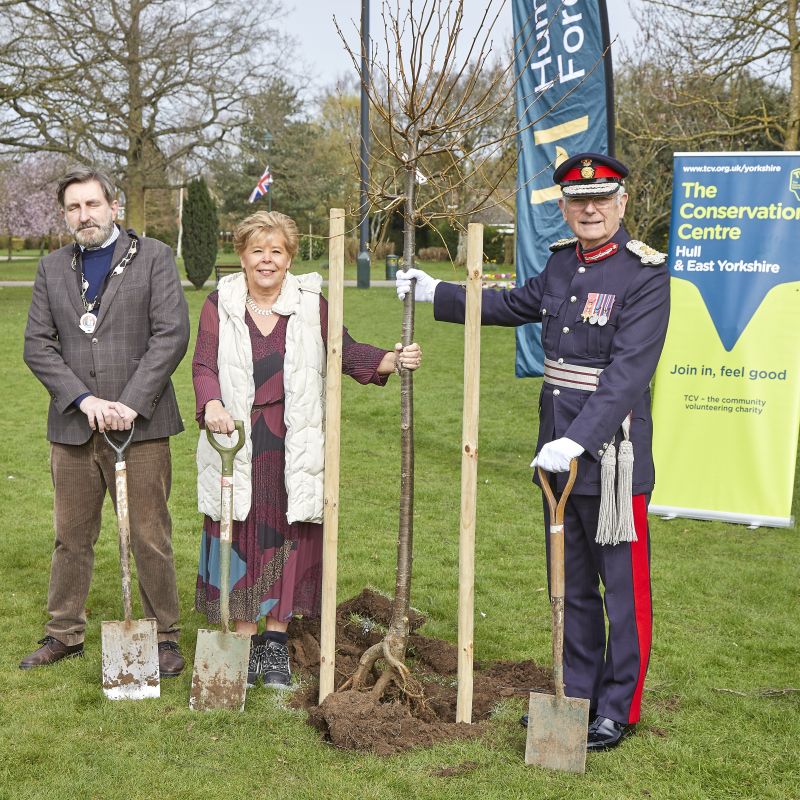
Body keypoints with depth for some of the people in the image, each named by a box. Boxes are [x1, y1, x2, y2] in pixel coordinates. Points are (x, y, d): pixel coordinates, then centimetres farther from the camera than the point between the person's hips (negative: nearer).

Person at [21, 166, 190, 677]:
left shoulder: (153, 257, 2)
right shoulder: (53, 268, 12)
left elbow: (172, 334, -7)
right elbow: (38, 345, 5)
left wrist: (130, 404, -15)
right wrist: (84, 399, -10)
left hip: (140, 424, -3)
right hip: (73, 426, 3)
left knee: (150, 538, 2)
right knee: (72, 538, 11)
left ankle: (166, 636, 14)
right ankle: (65, 634, 24)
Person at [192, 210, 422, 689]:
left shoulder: (311, 304, 5)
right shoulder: (220, 306, 4)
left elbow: (345, 353, 2)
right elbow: (204, 364, -5)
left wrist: (395, 360, -16)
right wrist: (212, 406, -25)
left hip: (295, 448, 1)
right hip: (238, 447, 0)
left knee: (289, 540, 5)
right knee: (242, 541, 3)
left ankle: (277, 644, 18)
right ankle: (246, 641, 16)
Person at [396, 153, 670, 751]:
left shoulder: (646, 275, -15)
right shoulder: (561, 262, 8)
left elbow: (628, 374, -24)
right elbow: (510, 306, 25)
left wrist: (578, 440, -31)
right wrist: (433, 293, 28)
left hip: (613, 453, -7)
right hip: (558, 450, 7)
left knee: (623, 587, 5)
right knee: (573, 585, 17)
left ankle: (619, 710, 18)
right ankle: (577, 695, 31)